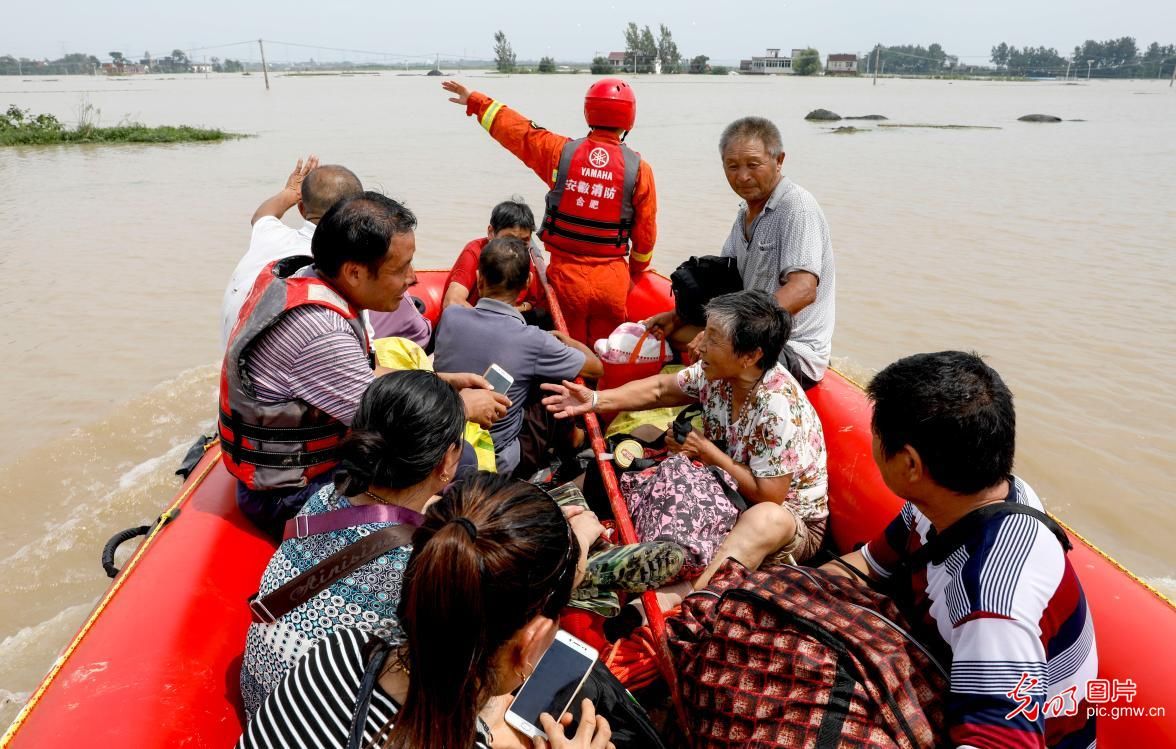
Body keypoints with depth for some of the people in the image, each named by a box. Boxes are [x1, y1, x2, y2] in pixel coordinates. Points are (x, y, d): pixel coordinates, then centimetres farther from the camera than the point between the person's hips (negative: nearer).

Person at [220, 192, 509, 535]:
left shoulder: (299, 275, -3)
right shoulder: (320, 333, -33)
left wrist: (442, 381, 4)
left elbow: (362, 377, 10)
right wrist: (462, 406, -6)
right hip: (286, 497, -9)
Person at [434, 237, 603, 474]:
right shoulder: (533, 342, -24)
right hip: (495, 463, -4)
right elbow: (595, 367, -7)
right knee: (557, 381, 13)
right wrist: (564, 339, 11)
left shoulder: (449, 317, -13)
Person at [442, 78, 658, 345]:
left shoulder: (560, 152, -4)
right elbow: (645, 236, 1)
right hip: (613, 282, 0)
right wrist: (636, 272, 20)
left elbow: (517, 131, 10)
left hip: (565, 276, 1)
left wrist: (474, 101, 26)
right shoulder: (639, 168, -5)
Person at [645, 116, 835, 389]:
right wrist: (676, 317, 3)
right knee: (672, 333, 10)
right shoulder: (747, 212, 12)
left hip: (795, 353, -9)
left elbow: (803, 290, -29)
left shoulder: (797, 206, -17)